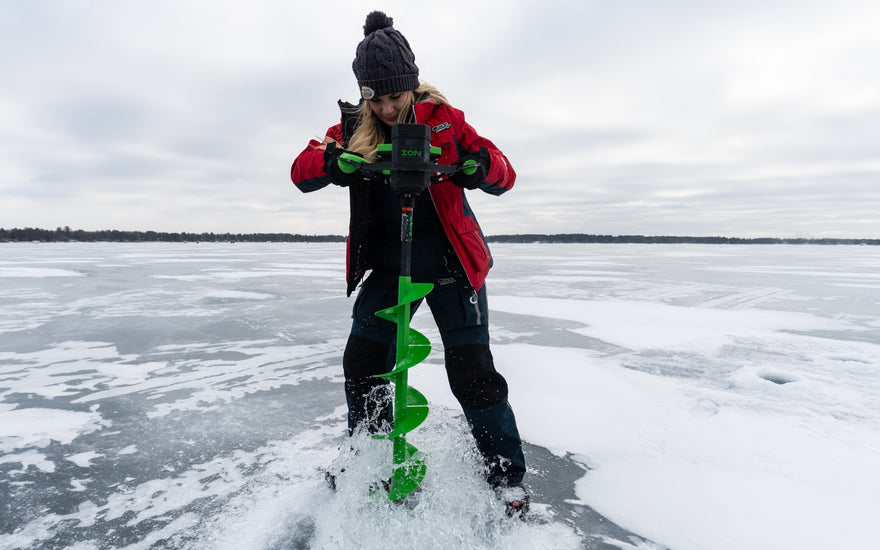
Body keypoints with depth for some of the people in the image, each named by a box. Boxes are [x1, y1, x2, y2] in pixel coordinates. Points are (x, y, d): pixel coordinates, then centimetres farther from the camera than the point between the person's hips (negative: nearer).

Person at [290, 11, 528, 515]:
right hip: (387, 266, 3)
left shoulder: (444, 119, -6)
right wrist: (335, 160, -32)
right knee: (361, 363, 2)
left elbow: (504, 175, -13)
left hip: (451, 263, -2)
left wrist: (471, 163, -36)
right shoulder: (354, 126, 0)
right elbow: (302, 171, -10)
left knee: (473, 371, -7)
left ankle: (506, 473, 15)